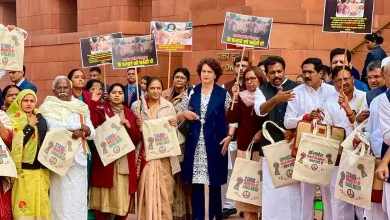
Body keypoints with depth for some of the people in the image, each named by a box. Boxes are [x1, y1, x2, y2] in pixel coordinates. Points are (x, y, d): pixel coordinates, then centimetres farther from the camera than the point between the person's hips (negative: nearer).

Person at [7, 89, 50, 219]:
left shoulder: (40, 119, 11)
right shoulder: (13, 119, -4)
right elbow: (15, 142, -18)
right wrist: (30, 126, -14)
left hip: (39, 170, 5)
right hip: (23, 170, -5)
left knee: (40, 203, 7)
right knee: (24, 204, -5)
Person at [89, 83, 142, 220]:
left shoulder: (130, 114, 15)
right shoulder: (100, 110, 6)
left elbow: (137, 139, 9)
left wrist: (129, 126, -8)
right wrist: (93, 102, -15)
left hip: (125, 162, 3)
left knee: (123, 198, 1)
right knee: (103, 199, -6)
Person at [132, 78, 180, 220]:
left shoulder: (169, 106, 7)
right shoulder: (137, 105, 5)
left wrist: (174, 125, -10)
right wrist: (137, 125, -12)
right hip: (144, 154, 0)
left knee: (164, 189, -2)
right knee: (146, 189, -1)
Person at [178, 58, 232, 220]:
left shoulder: (223, 94, 1)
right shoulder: (191, 92, 8)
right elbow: (178, 117, 10)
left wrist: (229, 136, -12)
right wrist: (185, 114, -11)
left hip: (215, 143, -2)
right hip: (195, 144, 2)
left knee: (214, 182, 3)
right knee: (196, 182, 2)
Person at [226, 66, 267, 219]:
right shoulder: (241, 97, 6)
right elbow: (230, 119, -3)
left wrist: (262, 132, -13)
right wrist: (235, 98, -11)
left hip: (261, 146, -2)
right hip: (243, 146, 2)